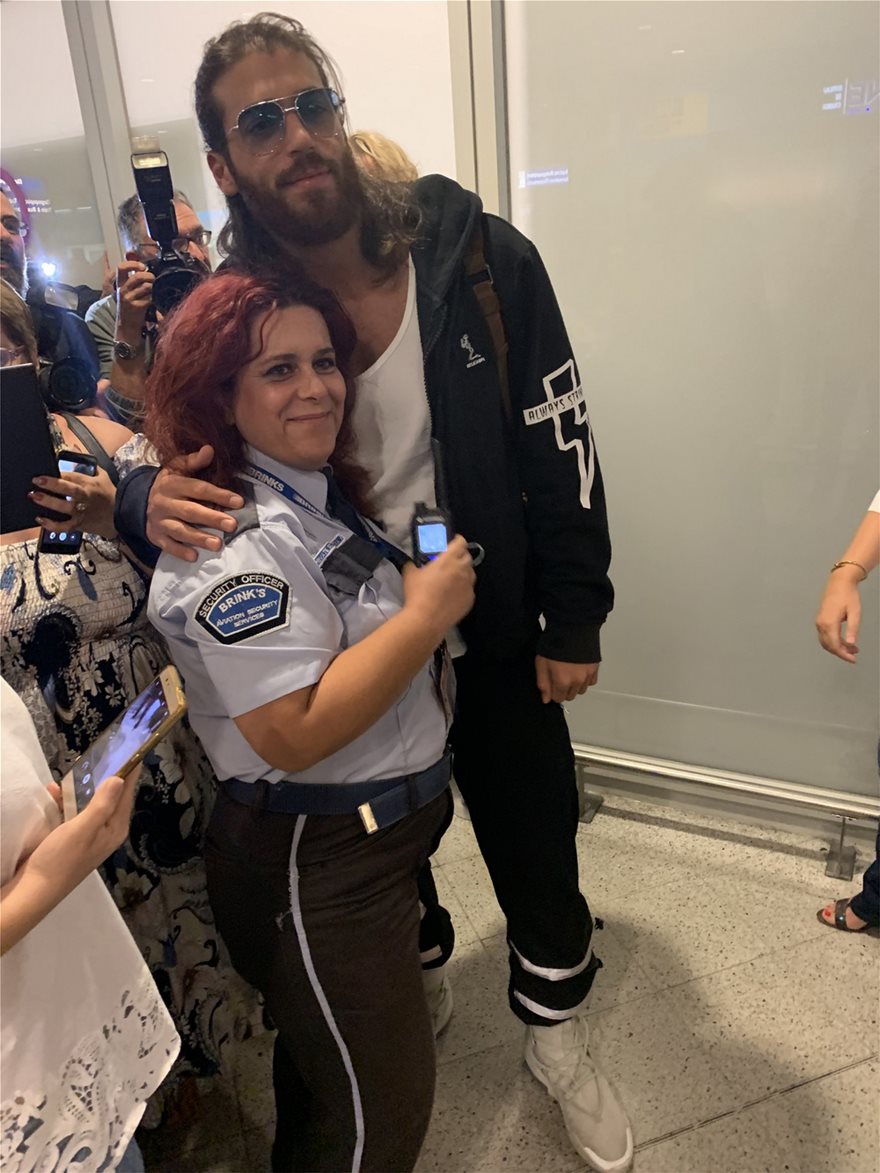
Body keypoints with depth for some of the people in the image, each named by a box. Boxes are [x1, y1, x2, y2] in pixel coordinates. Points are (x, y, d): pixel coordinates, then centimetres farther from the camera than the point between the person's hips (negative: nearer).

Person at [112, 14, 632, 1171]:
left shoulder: (481, 260, -15)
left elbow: (558, 444, -9)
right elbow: (165, 462, -2)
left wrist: (572, 621, -8)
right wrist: (148, 499, -27)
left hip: (493, 635, -1)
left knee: (535, 845, 15)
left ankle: (555, 1032, 46)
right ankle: (417, 978, 58)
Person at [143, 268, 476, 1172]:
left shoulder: (325, 489, 5)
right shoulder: (231, 546, -25)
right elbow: (292, 735, -30)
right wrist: (428, 613, -25)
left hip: (389, 827, 9)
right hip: (312, 872, -9)